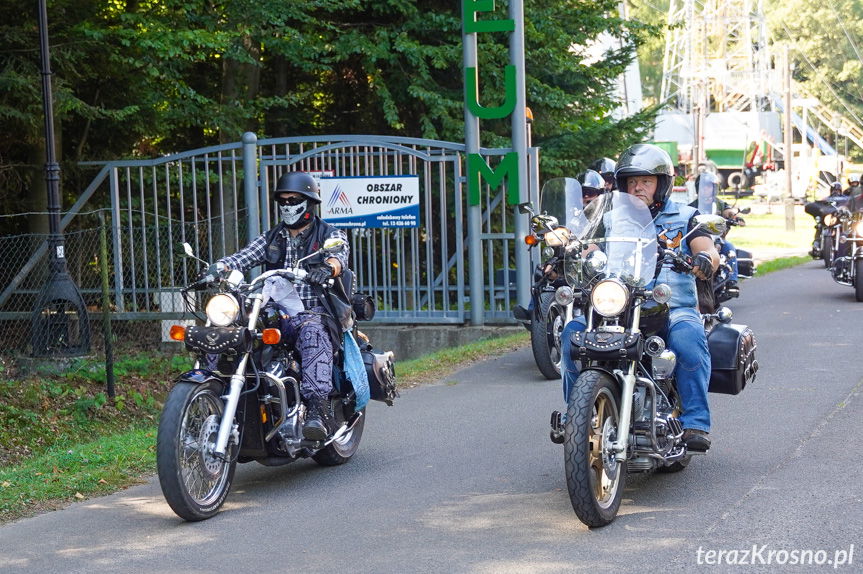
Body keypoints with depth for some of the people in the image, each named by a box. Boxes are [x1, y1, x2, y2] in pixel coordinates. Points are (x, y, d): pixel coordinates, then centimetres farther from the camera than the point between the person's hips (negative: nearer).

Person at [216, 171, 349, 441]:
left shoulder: (330, 235, 11)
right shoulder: (271, 239, 24)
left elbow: (339, 257, -11)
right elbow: (241, 258, 9)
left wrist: (327, 268, -36)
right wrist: (218, 269, -14)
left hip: (313, 312, -4)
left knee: (313, 334, -41)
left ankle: (318, 410, -53)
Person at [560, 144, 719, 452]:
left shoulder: (685, 217, 14)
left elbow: (708, 250, -2)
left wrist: (705, 259, -28)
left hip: (674, 308, -2)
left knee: (688, 337, -36)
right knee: (573, 331, -24)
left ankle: (695, 423, -32)